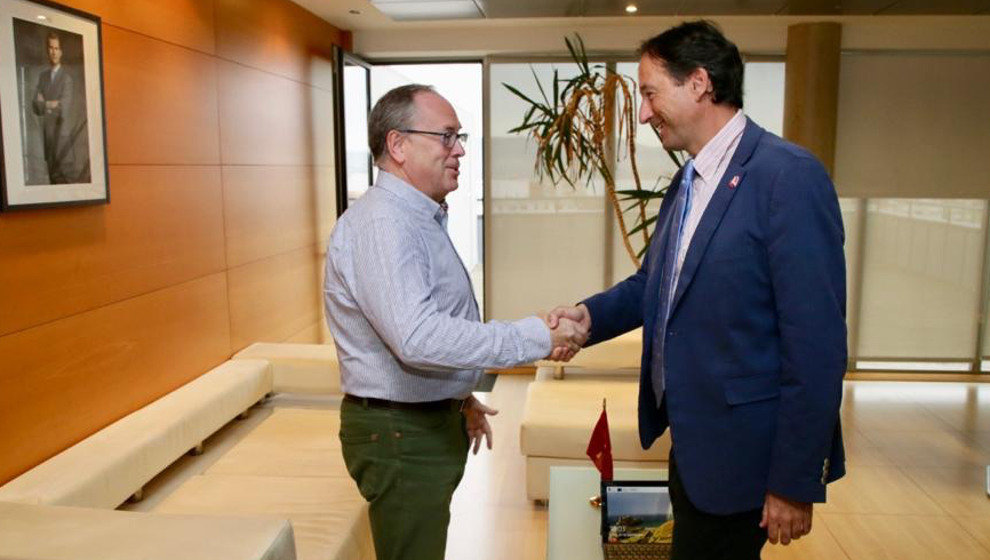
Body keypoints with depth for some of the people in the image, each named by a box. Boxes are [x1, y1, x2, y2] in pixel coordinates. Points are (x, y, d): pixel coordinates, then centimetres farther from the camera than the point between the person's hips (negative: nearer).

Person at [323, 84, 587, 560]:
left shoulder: (419, 218, 13)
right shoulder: (381, 222, -22)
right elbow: (417, 337, -34)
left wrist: (458, 399, 19)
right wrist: (535, 338, -29)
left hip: (431, 422, 10)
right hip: (399, 433, -10)